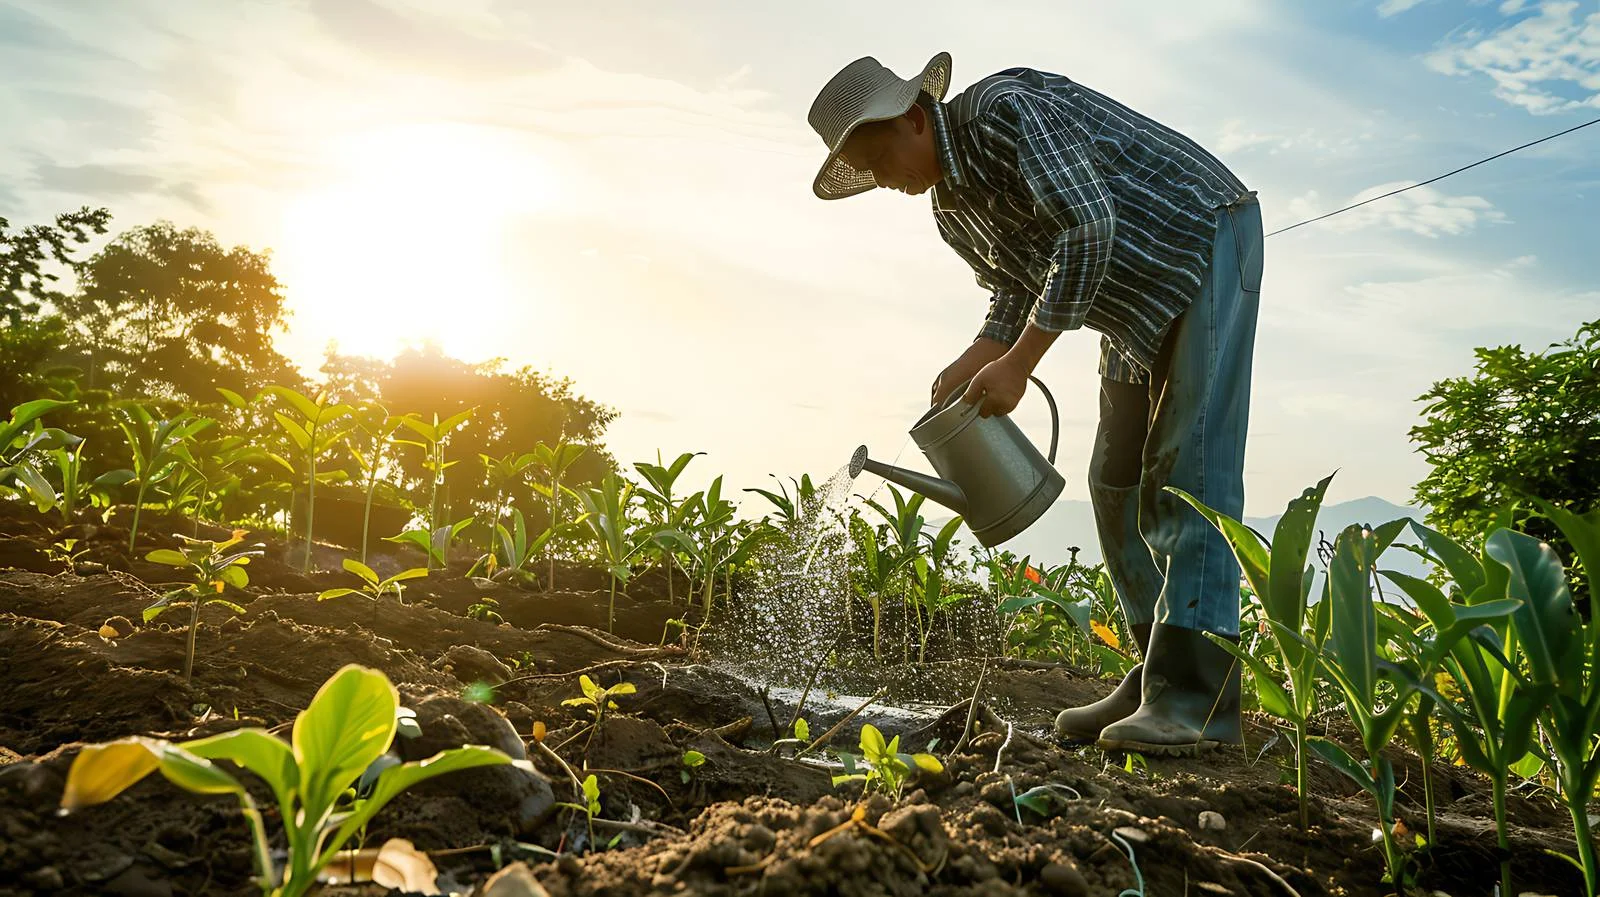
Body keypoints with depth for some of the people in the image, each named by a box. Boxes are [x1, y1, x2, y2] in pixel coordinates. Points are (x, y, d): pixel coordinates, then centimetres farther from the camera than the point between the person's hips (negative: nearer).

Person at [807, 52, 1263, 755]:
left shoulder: (1007, 108, -22)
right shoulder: (951, 210, 5)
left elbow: (1090, 230, -31)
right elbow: (1018, 289, 13)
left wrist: (1018, 364, -30)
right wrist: (975, 361, -8)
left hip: (1207, 241, -9)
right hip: (1137, 312, 9)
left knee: (1189, 469, -18)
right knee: (1116, 484, 3)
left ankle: (1196, 700, -18)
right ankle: (1158, 679, 7)